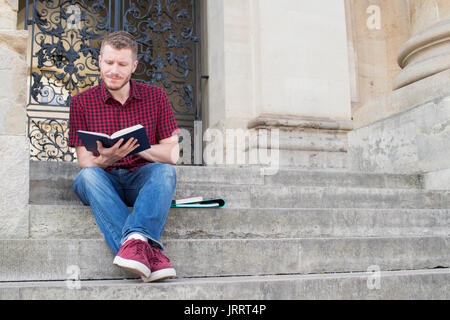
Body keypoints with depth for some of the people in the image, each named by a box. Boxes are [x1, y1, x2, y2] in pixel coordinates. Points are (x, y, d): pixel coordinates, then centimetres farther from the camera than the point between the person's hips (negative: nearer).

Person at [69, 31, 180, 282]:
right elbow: (85, 162, -3)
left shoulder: (155, 97, 4)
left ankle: (136, 238, -51)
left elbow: (172, 153, -1)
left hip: (142, 179, 0)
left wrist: (137, 146, -21)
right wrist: (106, 159, -28)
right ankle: (149, 252, -48)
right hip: (105, 181, 0)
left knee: (165, 171, -31)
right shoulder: (82, 102, 2)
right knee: (87, 176, -33)